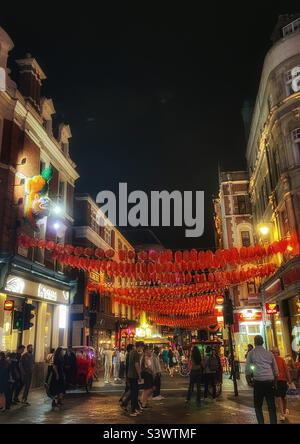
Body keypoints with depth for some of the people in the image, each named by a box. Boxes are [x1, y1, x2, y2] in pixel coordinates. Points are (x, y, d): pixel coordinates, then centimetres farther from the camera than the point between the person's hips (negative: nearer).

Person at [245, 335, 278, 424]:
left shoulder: (251, 353, 3)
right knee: (271, 406, 11)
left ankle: (261, 422, 0)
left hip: (258, 381, -3)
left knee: (258, 406, 10)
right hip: (270, 381, 3)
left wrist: (249, 381, 9)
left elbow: (247, 369, -1)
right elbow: (275, 370, 14)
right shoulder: (269, 353, 11)